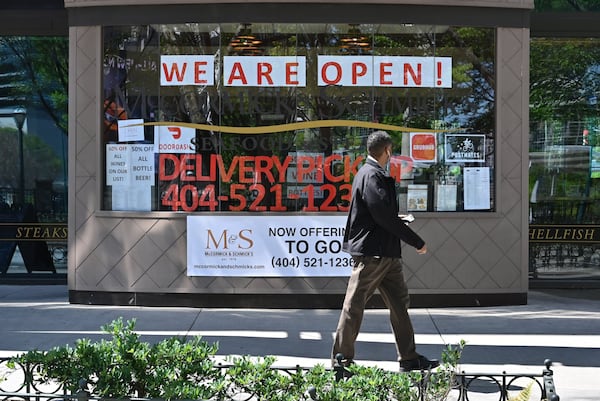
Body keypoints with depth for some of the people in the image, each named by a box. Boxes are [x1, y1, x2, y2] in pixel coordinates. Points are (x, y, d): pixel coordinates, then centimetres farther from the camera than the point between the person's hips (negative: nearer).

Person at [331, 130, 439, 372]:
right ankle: (342, 358, 8)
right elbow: (384, 216, -21)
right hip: (370, 252, -10)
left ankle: (409, 358, 13)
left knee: (399, 302, 9)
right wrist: (416, 242, -16)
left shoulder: (376, 175, 17)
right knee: (355, 305, -1)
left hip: (386, 253, 10)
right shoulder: (371, 176, -15)